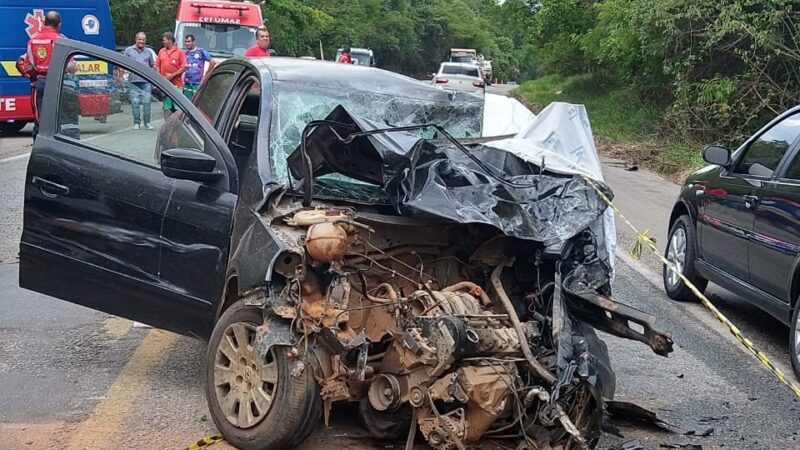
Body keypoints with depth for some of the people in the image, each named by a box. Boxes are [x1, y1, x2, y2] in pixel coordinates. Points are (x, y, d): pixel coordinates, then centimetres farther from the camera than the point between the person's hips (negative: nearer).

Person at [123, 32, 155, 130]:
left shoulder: (148, 52, 17)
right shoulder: (128, 50, 11)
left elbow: (152, 66, 24)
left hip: (146, 81, 1)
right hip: (134, 81, -1)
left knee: (146, 102, -5)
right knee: (135, 102, -2)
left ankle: (146, 122, 4)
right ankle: (136, 123, 6)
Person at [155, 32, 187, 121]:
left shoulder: (180, 52, -2)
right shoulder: (161, 51, 11)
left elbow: (184, 67, -7)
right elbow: (157, 66, 15)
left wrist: (172, 75, -13)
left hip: (176, 84, -4)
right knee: (167, 107, 5)